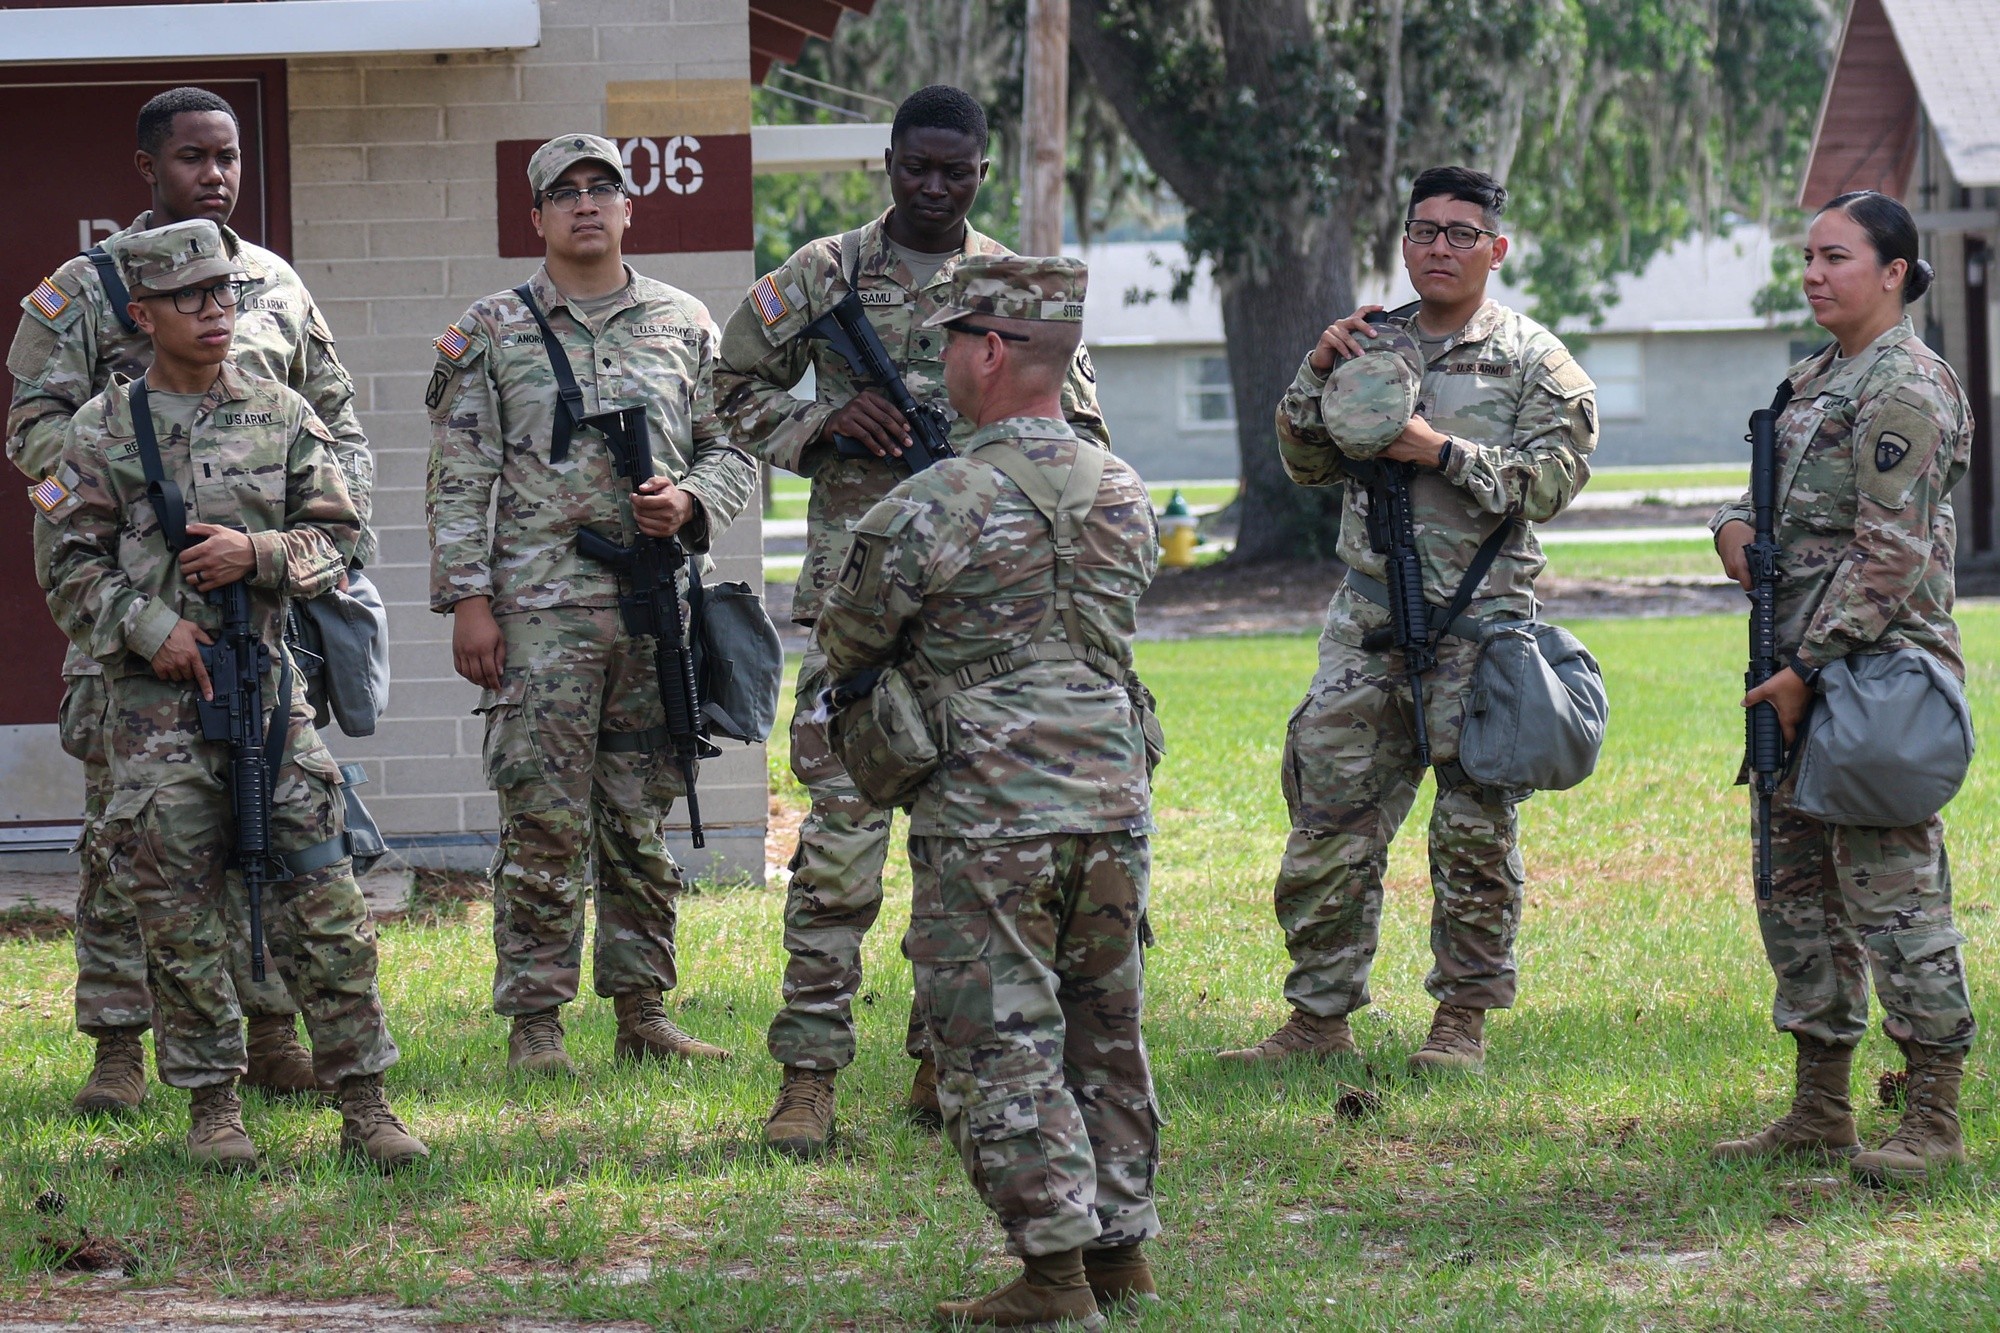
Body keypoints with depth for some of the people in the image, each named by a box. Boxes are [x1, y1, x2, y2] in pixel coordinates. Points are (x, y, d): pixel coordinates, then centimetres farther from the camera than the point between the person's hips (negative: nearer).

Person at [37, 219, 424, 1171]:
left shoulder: (282, 416, 9)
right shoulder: (105, 429, 3)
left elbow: (334, 538, 9)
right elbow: (70, 563, 2)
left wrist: (257, 551, -9)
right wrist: (148, 626, -10)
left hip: (269, 679, 1)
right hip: (156, 696, -1)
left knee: (320, 892, -3)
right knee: (179, 906, 0)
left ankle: (362, 1100, 1)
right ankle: (211, 1103, 10)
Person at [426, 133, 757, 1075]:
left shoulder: (684, 324, 12)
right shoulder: (491, 332, 4)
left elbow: (732, 451, 15)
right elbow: (461, 477, 1)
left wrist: (690, 501, -6)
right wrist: (467, 600, -7)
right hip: (541, 607, -3)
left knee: (642, 822, 8)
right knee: (544, 824, -4)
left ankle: (643, 1012, 15)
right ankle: (534, 1024, 1)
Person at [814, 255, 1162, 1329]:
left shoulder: (932, 509, -13)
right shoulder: (1123, 497, 7)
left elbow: (846, 645, 0)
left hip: (989, 817, -6)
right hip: (1113, 800, 6)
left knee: (1001, 1042, 0)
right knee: (1104, 1035, 15)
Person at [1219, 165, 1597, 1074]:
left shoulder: (1532, 361, 1)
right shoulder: (1372, 348, 14)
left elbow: (1552, 479, -9)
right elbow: (1308, 464, 14)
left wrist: (1441, 452, -15)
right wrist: (1317, 375, -2)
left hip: (1479, 622, -4)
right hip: (1369, 616, 4)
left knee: (1474, 831, 1)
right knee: (1329, 820, 2)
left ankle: (1463, 1019, 10)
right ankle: (1320, 1016, 9)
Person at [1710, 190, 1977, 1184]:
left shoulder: (1903, 388, -13)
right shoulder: (1817, 377, 16)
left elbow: (1888, 555, -18)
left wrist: (1809, 669, -19)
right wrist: (1735, 525, 6)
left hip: (1874, 666, -10)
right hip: (1803, 667, 10)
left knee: (1891, 887, -9)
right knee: (1798, 886, 12)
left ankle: (1933, 1121, -5)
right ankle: (1820, 1110, 18)